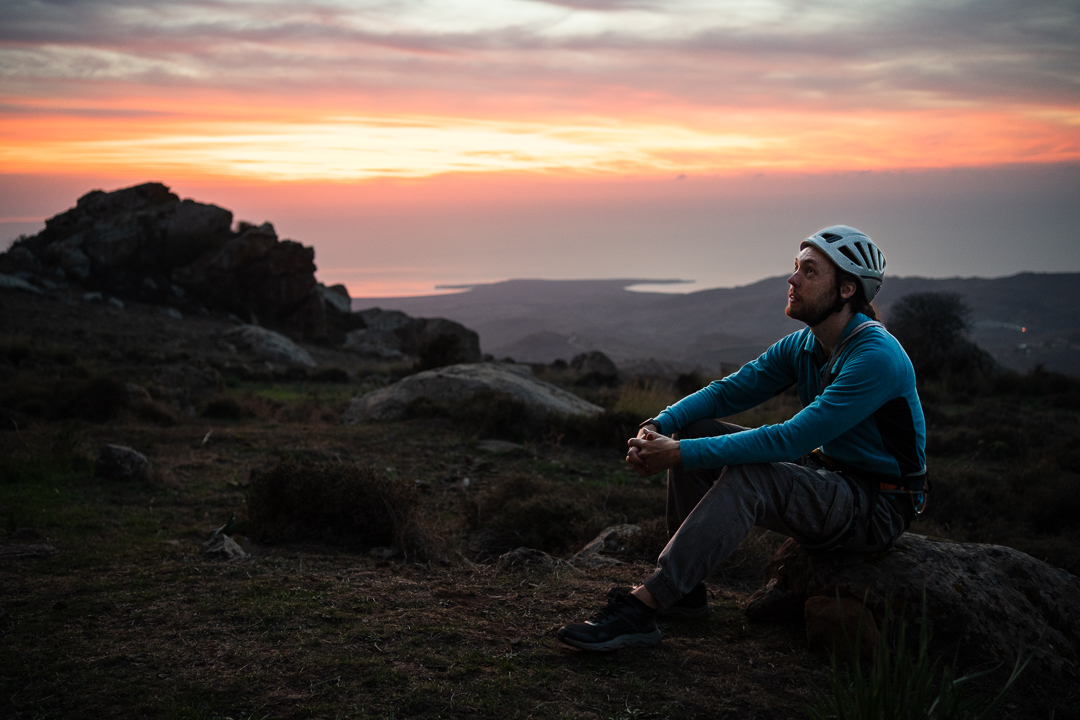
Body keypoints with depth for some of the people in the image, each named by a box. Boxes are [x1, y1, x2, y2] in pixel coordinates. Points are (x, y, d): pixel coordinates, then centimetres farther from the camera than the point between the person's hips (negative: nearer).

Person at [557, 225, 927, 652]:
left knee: (747, 477, -35)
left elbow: (793, 439, -32)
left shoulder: (876, 357, -25)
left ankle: (640, 611, -34)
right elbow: (729, 391, 2)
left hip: (878, 508, -9)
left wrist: (682, 454, -32)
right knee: (690, 431, -1)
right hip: (828, 474, 9)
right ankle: (685, 589, 0)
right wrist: (660, 425, -19)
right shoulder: (802, 345, 3)